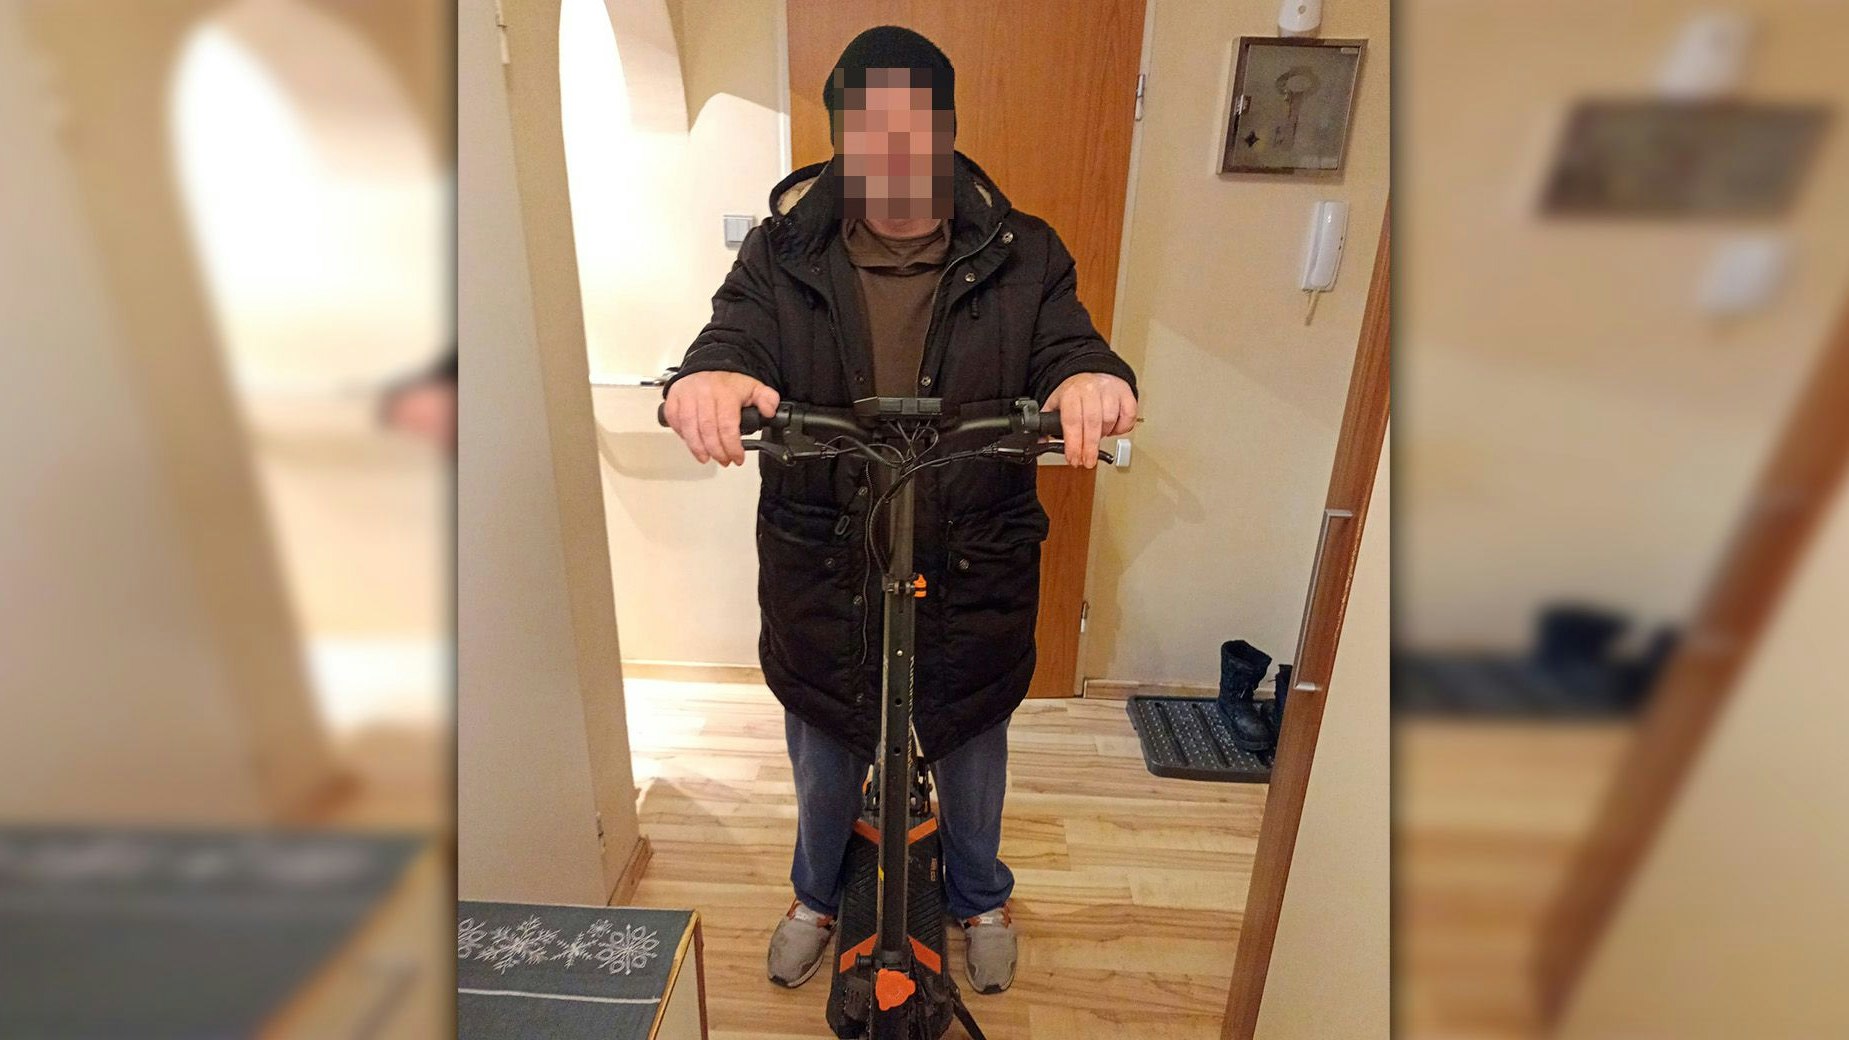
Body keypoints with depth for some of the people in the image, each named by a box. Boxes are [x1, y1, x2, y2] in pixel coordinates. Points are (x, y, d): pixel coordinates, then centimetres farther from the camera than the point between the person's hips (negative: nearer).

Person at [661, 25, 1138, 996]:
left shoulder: (1021, 258, -5)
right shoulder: (784, 253, -4)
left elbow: (1067, 343, -14)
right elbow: (734, 334, -15)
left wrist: (1092, 379, -39)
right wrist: (707, 377, -40)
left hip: (973, 578, 0)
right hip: (821, 577, 1)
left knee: (973, 759, 24)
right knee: (821, 765, 25)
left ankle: (980, 897, 58)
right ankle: (816, 895, 59)